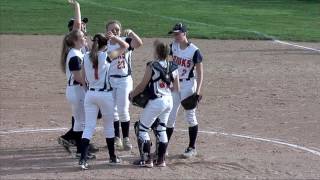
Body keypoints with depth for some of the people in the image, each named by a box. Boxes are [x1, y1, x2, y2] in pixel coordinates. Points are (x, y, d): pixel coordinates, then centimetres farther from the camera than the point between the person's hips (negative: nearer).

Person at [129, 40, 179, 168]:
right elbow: (176, 89, 8)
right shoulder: (173, 67, 2)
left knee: (142, 128, 5)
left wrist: (132, 94, 8)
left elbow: (142, 86, -9)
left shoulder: (152, 66, -15)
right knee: (161, 129, 18)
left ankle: (146, 160, 4)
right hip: (168, 101, 7)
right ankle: (161, 160, 20)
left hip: (156, 102, -7)